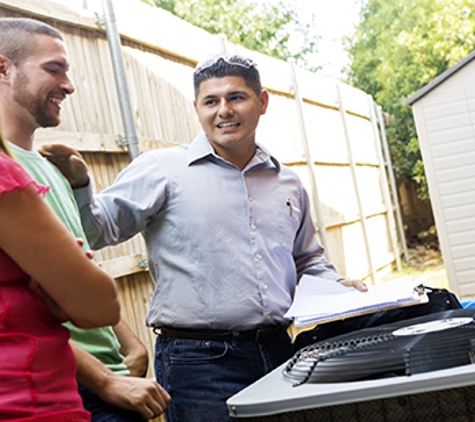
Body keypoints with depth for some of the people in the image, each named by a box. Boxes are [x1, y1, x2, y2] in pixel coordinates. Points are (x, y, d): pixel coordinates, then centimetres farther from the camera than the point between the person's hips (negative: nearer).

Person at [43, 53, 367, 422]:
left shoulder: (287, 183, 14)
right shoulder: (162, 169, -2)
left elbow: (307, 260, 26)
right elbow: (99, 229, -9)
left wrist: (336, 285, 8)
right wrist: (79, 184, -26)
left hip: (280, 352, 6)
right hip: (200, 363, -5)